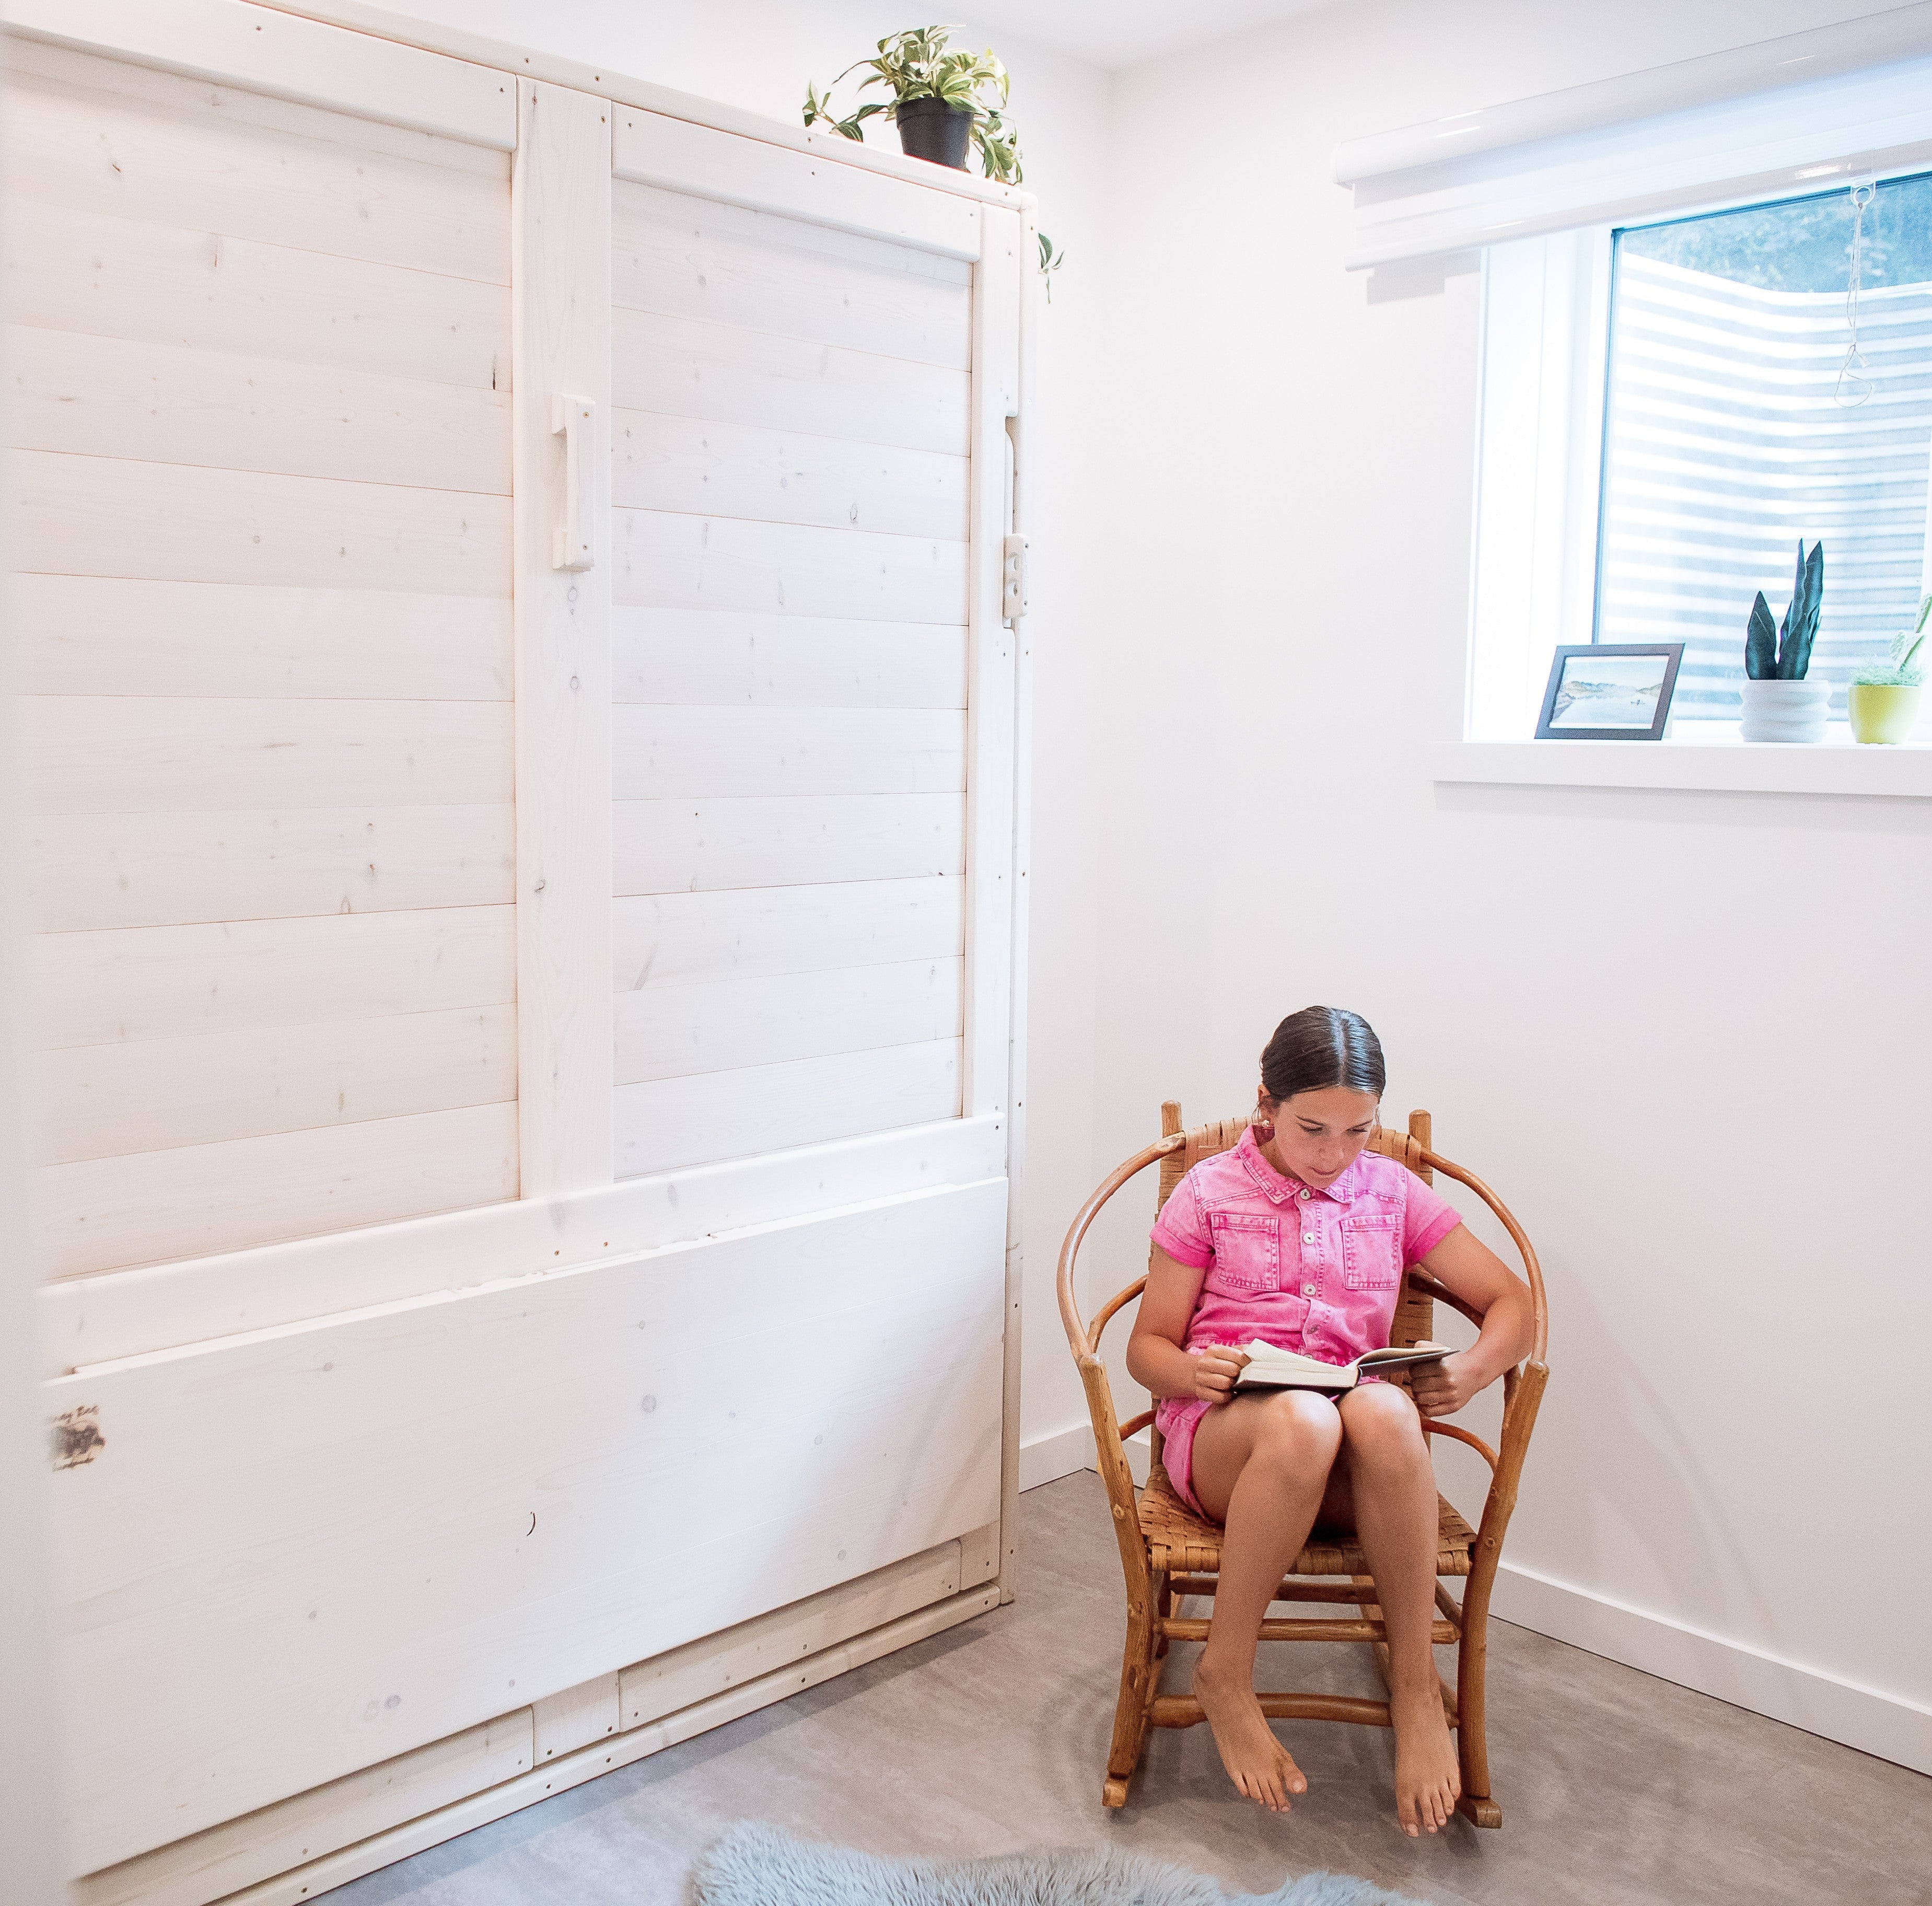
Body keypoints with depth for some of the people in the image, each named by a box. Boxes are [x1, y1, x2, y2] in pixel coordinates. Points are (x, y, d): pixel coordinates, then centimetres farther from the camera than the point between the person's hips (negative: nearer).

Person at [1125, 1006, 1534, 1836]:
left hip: (1351, 1468, 2)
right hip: (1221, 1436, -1)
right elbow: (1148, 1345, 7)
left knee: (1382, 1410, -37)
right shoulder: (1209, 1193, 5)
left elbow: (1512, 1304, 13)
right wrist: (1192, 1373, -17)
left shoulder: (1393, 1192, 12)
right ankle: (1224, 1675, -20)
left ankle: (1414, 1684, -23)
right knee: (1299, 1420, -40)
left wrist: (1469, 1369, -9)